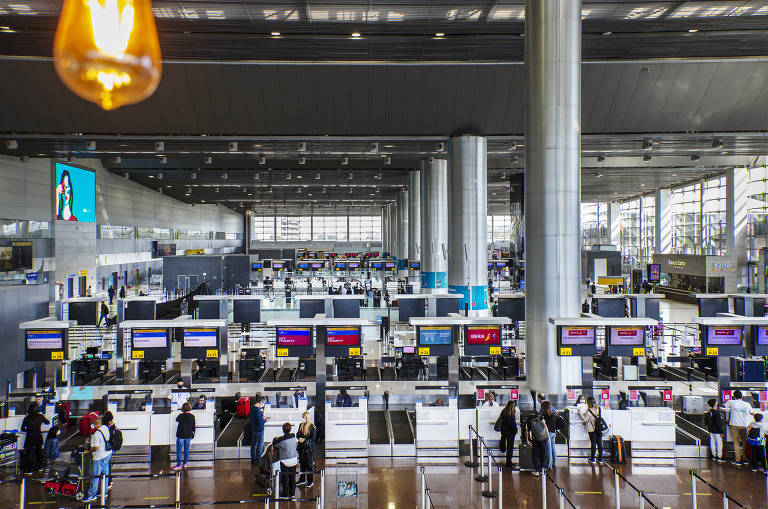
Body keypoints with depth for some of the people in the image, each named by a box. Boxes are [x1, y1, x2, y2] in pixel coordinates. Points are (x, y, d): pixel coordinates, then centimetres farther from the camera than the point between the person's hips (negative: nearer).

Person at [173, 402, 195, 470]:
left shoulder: (181, 416, -15)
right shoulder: (192, 417, -4)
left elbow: (177, 419, 8)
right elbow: (193, 427, 3)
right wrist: (192, 436, 14)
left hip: (181, 436, -4)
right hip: (189, 436, 4)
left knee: (179, 450, 5)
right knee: (186, 449, 17)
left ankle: (179, 465, 6)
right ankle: (185, 463, 25)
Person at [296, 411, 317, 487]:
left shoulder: (312, 427, -11)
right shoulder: (301, 425, 9)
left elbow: (313, 439, -12)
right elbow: (297, 434, 15)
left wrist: (305, 440, -16)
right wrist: (299, 438, -5)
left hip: (309, 448, -6)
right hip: (301, 448, 6)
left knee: (309, 464, 1)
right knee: (302, 464, 15)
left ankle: (310, 481, 11)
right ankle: (302, 479, 28)